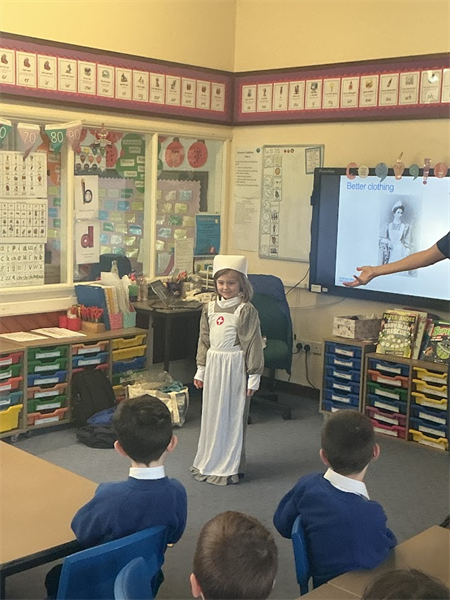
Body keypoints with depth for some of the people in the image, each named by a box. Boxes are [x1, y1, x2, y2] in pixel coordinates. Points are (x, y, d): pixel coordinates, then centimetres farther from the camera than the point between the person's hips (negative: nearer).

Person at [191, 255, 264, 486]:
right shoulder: (210, 308, 7)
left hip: (235, 367, -6)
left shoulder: (246, 310, -10)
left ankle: (229, 466, 13)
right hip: (213, 364, 6)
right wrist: (201, 370, 14)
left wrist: (254, 376, -11)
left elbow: (253, 345, -10)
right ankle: (208, 462, 27)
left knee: (231, 415, 1)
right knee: (210, 414, 13)